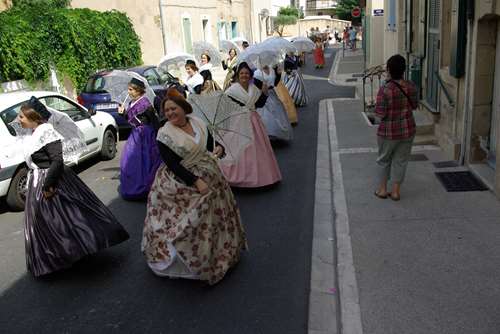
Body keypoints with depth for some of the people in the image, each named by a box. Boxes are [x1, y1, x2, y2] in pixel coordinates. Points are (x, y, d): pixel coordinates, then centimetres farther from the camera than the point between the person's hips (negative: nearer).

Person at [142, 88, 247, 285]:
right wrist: (196, 182, -25)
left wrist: (219, 149, -14)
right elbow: (173, 165, -19)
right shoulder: (165, 135, -14)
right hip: (182, 185, -6)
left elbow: (210, 145, 10)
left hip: (209, 177, 6)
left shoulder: (198, 123, 1)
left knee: (214, 216, 17)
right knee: (190, 222, -5)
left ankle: (218, 252, 41)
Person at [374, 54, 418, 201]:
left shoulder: (385, 89, -21)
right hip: (408, 130, 4)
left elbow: (380, 113, -19)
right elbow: (414, 105, 8)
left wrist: (376, 106, 1)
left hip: (388, 131, -3)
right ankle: (396, 191, 20)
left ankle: (382, 189, 24)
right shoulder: (411, 86, -5)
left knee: (384, 159, 16)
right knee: (400, 160, 14)